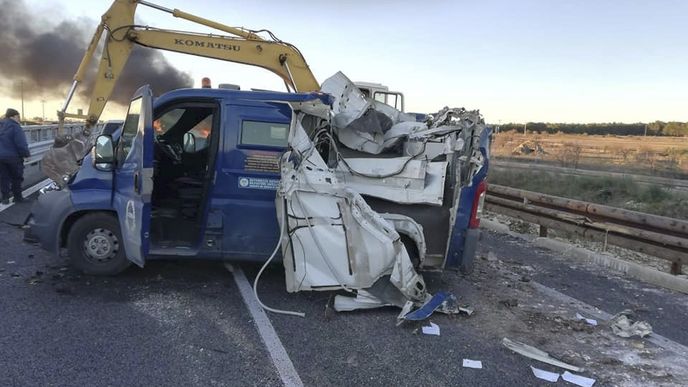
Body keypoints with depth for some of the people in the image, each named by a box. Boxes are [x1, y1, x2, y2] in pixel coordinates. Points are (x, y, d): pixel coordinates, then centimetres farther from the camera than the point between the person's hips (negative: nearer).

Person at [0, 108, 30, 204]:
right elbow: (21, 144, -18)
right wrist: (26, 154, -7)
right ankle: (18, 197, 12)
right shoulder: (15, 127, -13)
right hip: (13, 157, -6)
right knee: (16, 178, 7)